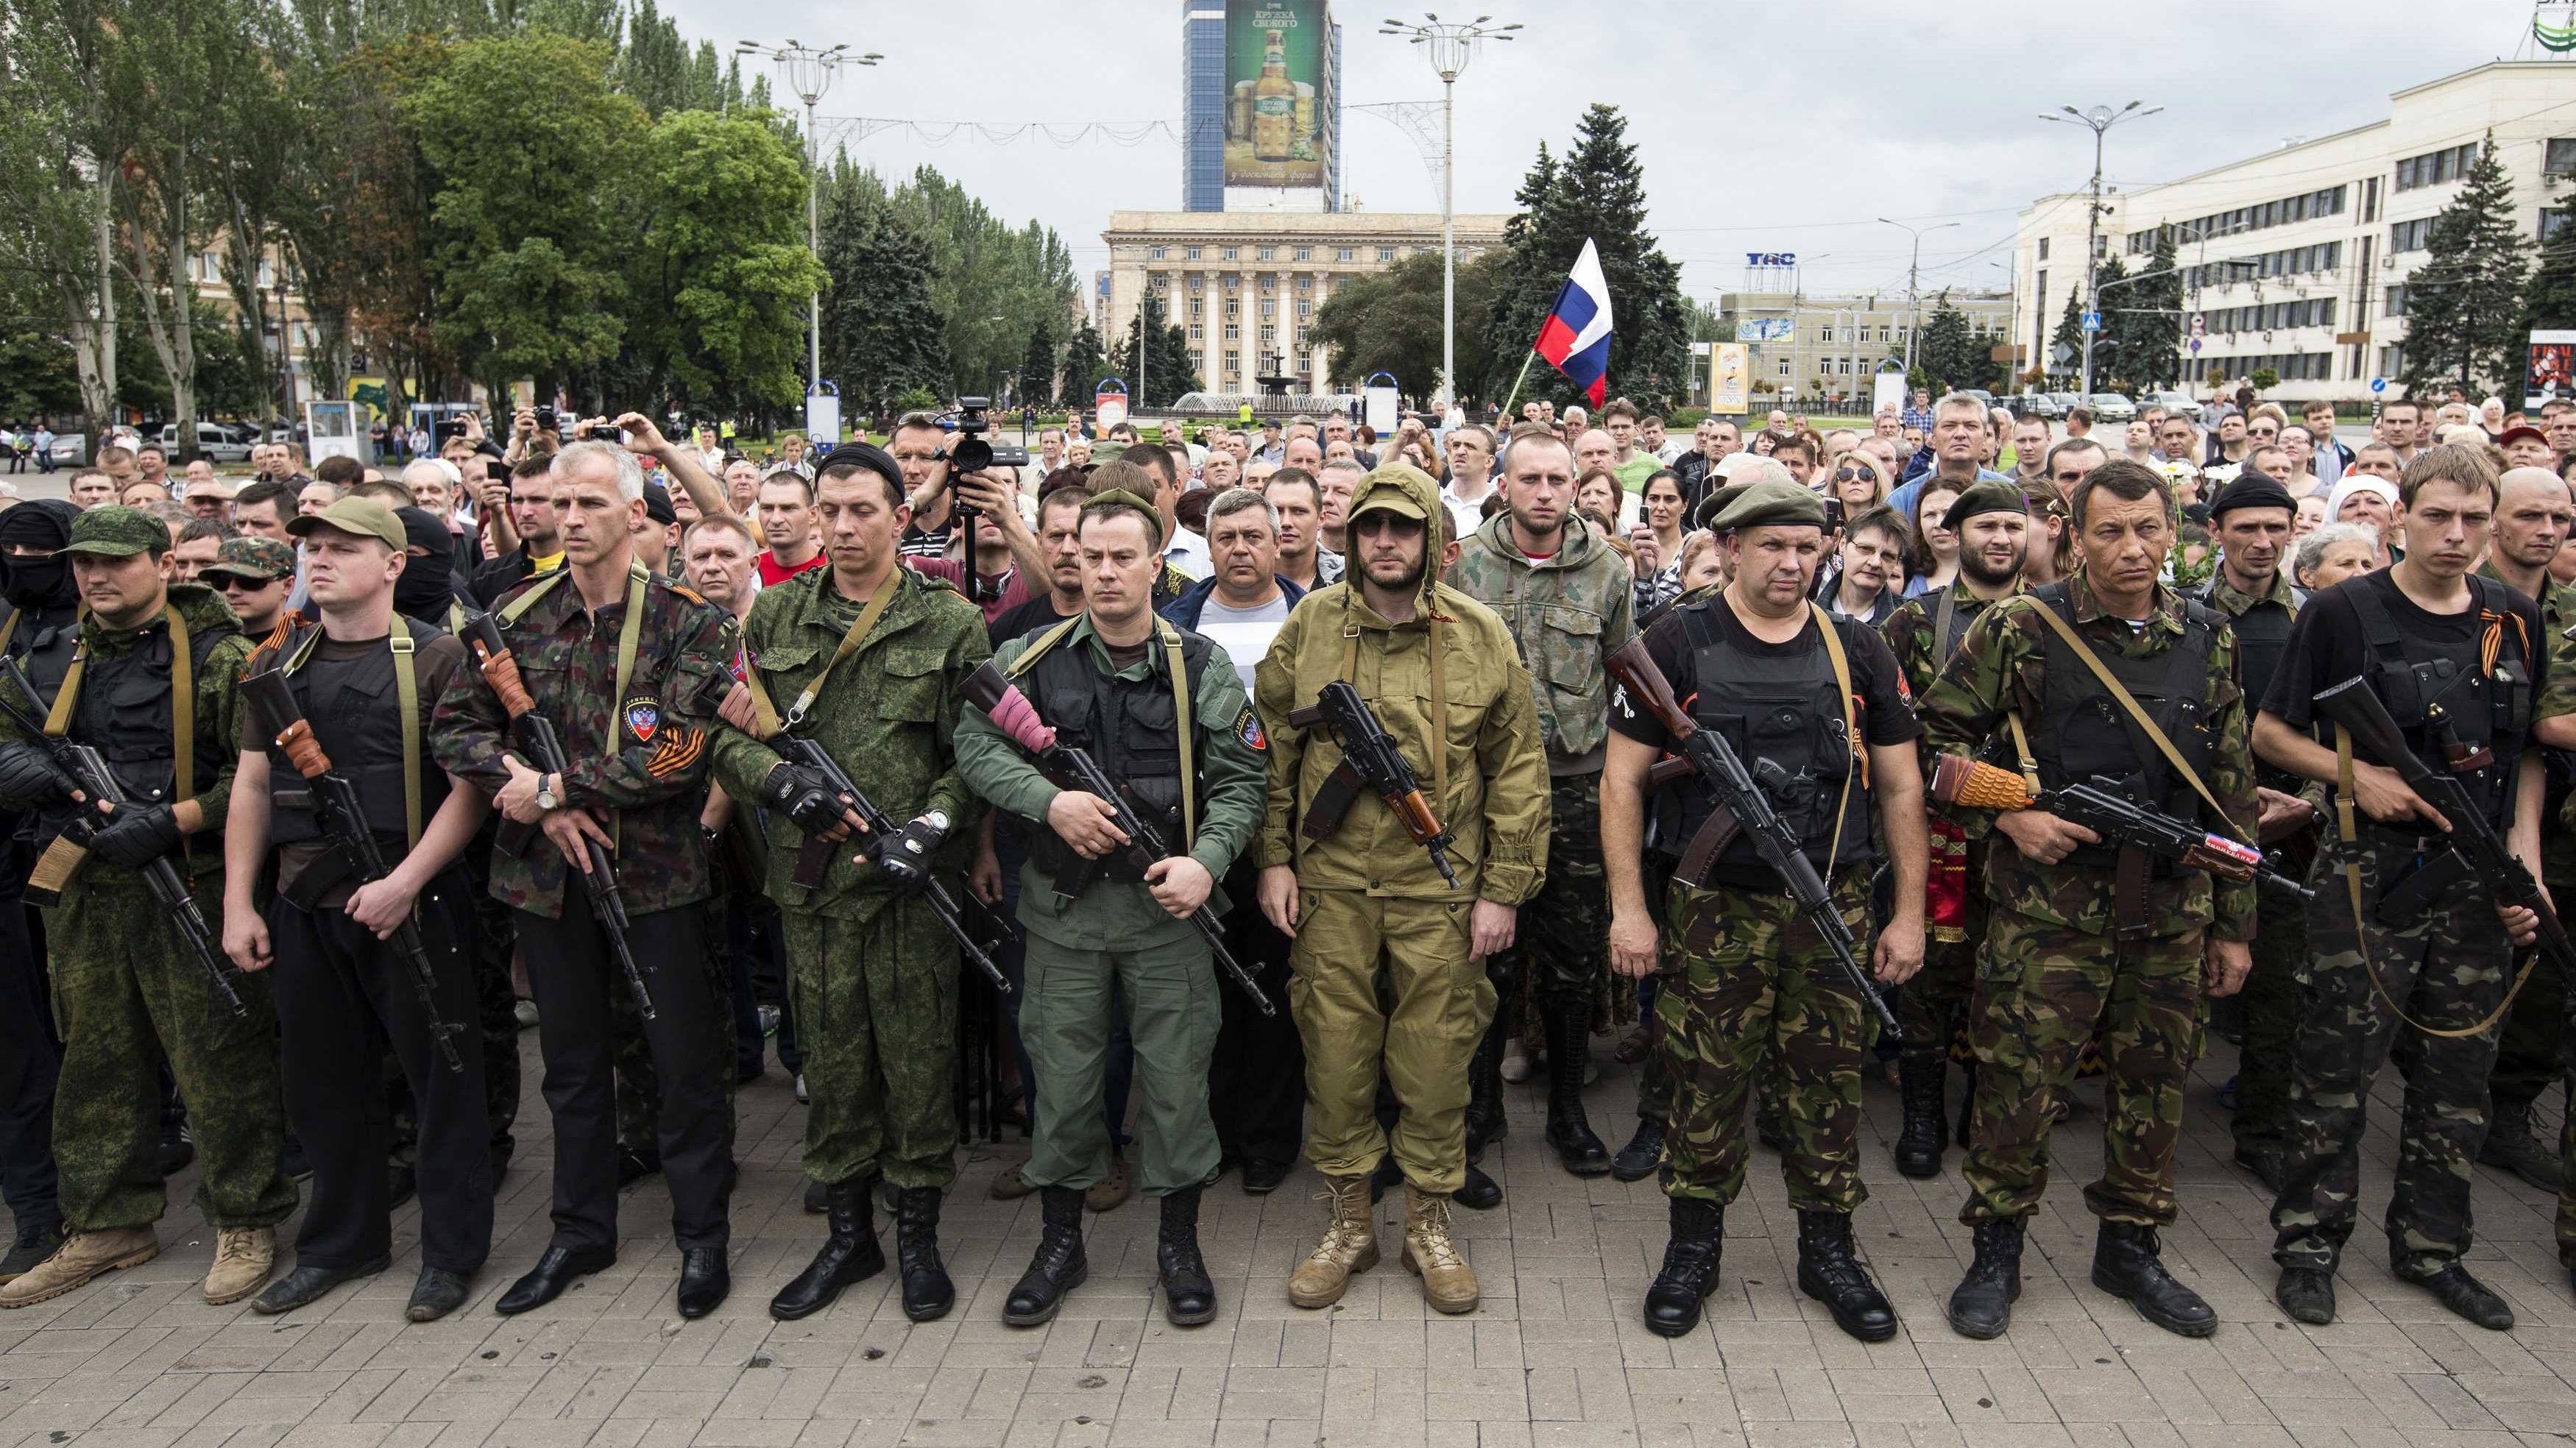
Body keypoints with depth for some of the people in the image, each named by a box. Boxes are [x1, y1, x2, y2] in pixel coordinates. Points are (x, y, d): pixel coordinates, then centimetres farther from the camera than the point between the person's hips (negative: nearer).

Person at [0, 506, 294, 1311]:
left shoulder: (219, 657, -6)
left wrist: (172, 820, -20)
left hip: (190, 889, -6)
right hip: (84, 894, 6)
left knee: (219, 1062, 0)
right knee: (97, 1063, 15)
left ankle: (246, 1222, 13)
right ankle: (110, 1224, 28)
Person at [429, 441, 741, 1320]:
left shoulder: (688, 622, -9)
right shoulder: (516, 615, 3)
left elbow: (677, 754, -18)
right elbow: (455, 727, 2)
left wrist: (553, 786, -16)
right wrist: (536, 802, -13)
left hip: (656, 872, -4)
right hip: (547, 874, 4)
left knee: (683, 1058, 5)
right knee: (571, 1058, 17)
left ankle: (702, 1235, 21)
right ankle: (582, 1230, 32)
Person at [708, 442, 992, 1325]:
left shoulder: (951, 622, 0)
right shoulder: (774, 615, 8)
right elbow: (724, 732, 8)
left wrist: (928, 828, -16)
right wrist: (780, 780, -10)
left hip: (910, 878, -3)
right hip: (810, 879, 3)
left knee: (918, 1055, 4)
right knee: (831, 1057, 11)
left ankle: (918, 1234, 21)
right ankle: (847, 1233, 26)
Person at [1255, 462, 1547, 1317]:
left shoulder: (1480, 636, -1)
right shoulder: (1308, 627, 1)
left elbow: (1517, 771, 1)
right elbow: (1273, 752, 8)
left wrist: (1504, 888, -2)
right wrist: (1274, 859, 3)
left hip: (1442, 889, -1)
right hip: (1331, 885, 1)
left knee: (1436, 1056, 6)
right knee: (1334, 1052, 7)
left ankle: (1429, 1221, 25)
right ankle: (1348, 1221, 25)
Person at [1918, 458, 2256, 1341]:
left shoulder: (2209, 641, 7)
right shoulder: (2021, 630, -5)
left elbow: (2231, 793, 11)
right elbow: (1937, 736, -1)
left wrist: (2234, 924, 11)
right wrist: (2007, 815, -13)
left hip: (2172, 909, 4)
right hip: (2049, 902, -4)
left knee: (2155, 1085, 12)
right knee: (2020, 1082, -1)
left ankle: (2130, 1247, 30)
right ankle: (1997, 1252, 17)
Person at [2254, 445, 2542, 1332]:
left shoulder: (2516, 621, 9)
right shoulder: (2344, 612, -4)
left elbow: (2528, 751, 14)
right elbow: (2271, 732, 0)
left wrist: (2526, 860, 3)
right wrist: (2360, 777, -15)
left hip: (2478, 880, 5)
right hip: (2371, 870, -4)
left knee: (2460, 1069, 11)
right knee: (2338, 1066, 0)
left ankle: (2431, 1249, 25)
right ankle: (2308, 1245, 13)